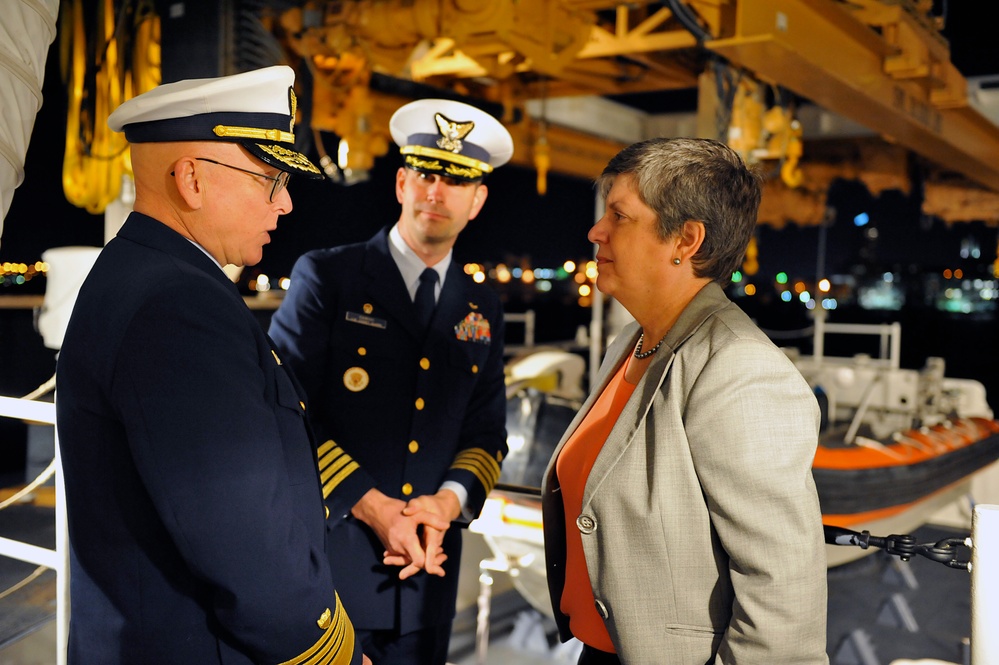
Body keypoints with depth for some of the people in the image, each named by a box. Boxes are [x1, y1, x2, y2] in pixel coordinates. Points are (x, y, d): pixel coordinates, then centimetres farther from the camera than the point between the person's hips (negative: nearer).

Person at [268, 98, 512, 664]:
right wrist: (372, 507, -16)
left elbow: (488, 434, 10)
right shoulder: (326, 276, -4)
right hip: (326, 560, -3)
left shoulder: (482, 310, 9)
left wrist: (447, 501, -10)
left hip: (429, 566, 4)